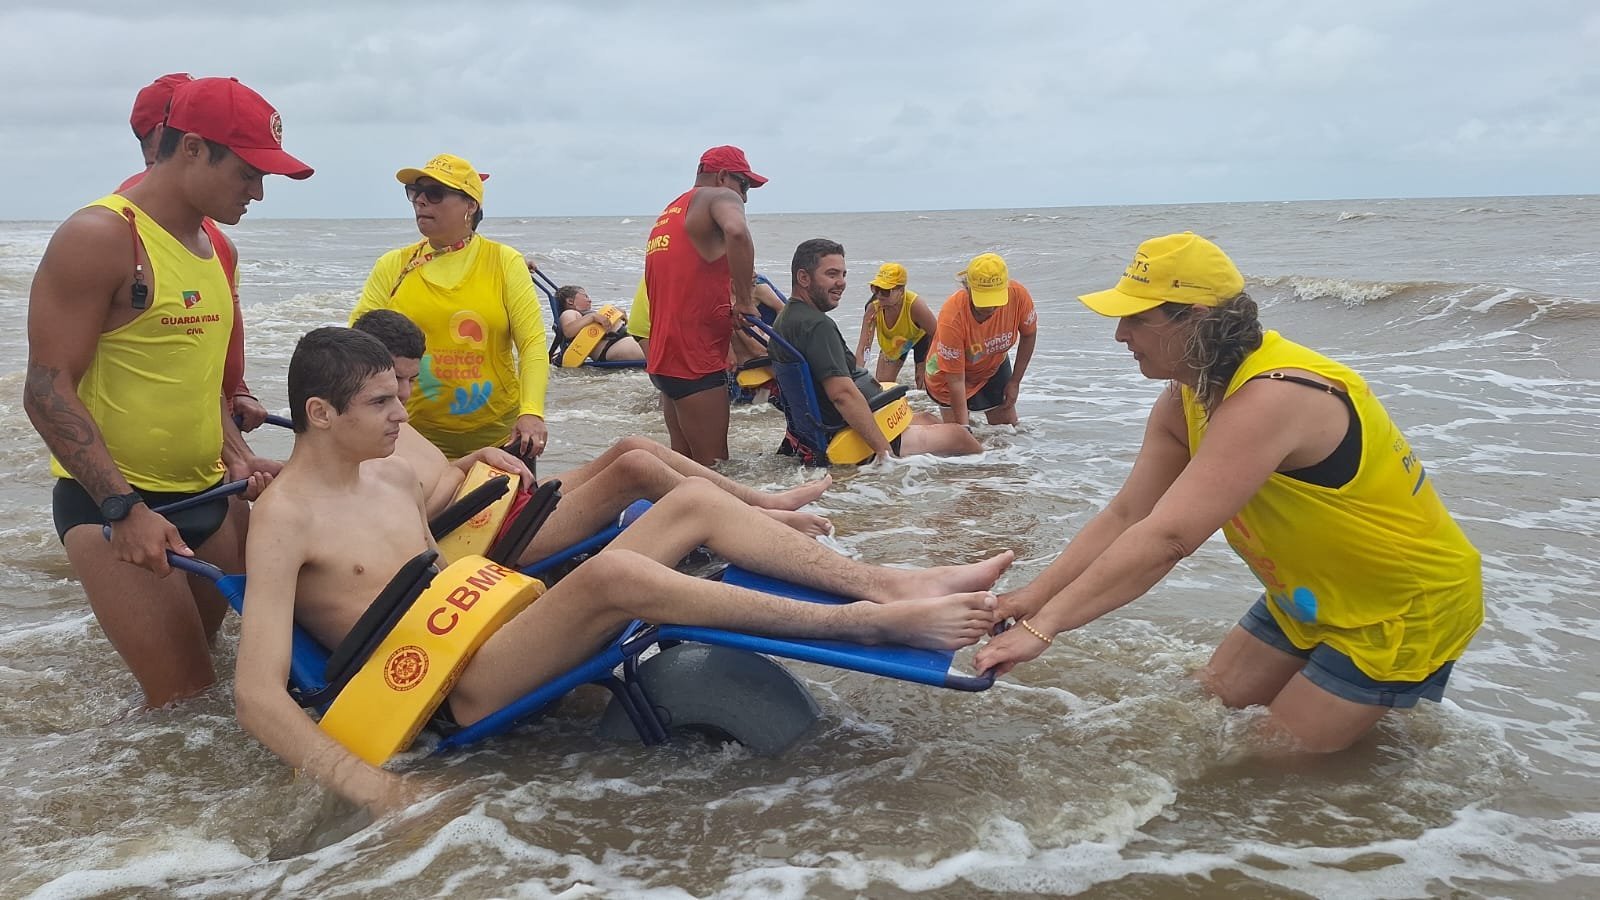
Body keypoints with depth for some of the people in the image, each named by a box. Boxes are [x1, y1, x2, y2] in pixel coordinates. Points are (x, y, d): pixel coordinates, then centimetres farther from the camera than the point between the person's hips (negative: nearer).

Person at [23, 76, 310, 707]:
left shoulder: (215, 249, 14)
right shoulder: (99, 238, -13)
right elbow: (49, 390, -16)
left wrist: (235, 454, 7)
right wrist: (123, 509, -21)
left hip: (205, 497, 8)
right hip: (108, 502, -8)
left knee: (210, 659, 11)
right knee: (187, 701, -9)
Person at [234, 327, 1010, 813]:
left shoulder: (394, 475, 14)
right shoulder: (285, 519, -11)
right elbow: (257, 696, -22)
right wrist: (374, 790, -32)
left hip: (499, 637, 9)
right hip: (454, 693, -8)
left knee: (695, 500, -2)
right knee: (613, 574, -36)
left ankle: (891, 584, -8)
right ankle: (868, 623, -30)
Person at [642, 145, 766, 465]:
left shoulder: (668, 214, 24)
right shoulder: (719, 197, -5)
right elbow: (737, 233, -29)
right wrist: (744, 300, -19)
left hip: (664, 358, 9)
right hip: (695, 362, -9)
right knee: (713, 467, -7)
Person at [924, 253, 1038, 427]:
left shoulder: (1018, 295, -30)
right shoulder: (951, 317, -40)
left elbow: (1028, 335, -7)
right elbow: (956, 381, -33)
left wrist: (1015, 381, -5)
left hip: (995, 364, 4)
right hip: (951, 371, -4)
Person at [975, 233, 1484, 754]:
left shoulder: (1268, 400, -35)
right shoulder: (1187, 399, -4)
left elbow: (1166, 539, -43)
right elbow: (1126, 516, -6)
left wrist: (1042, 627, -42)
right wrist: (1034, 596, -17)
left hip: (1406, 606, -9)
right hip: (1314, 593, 9)